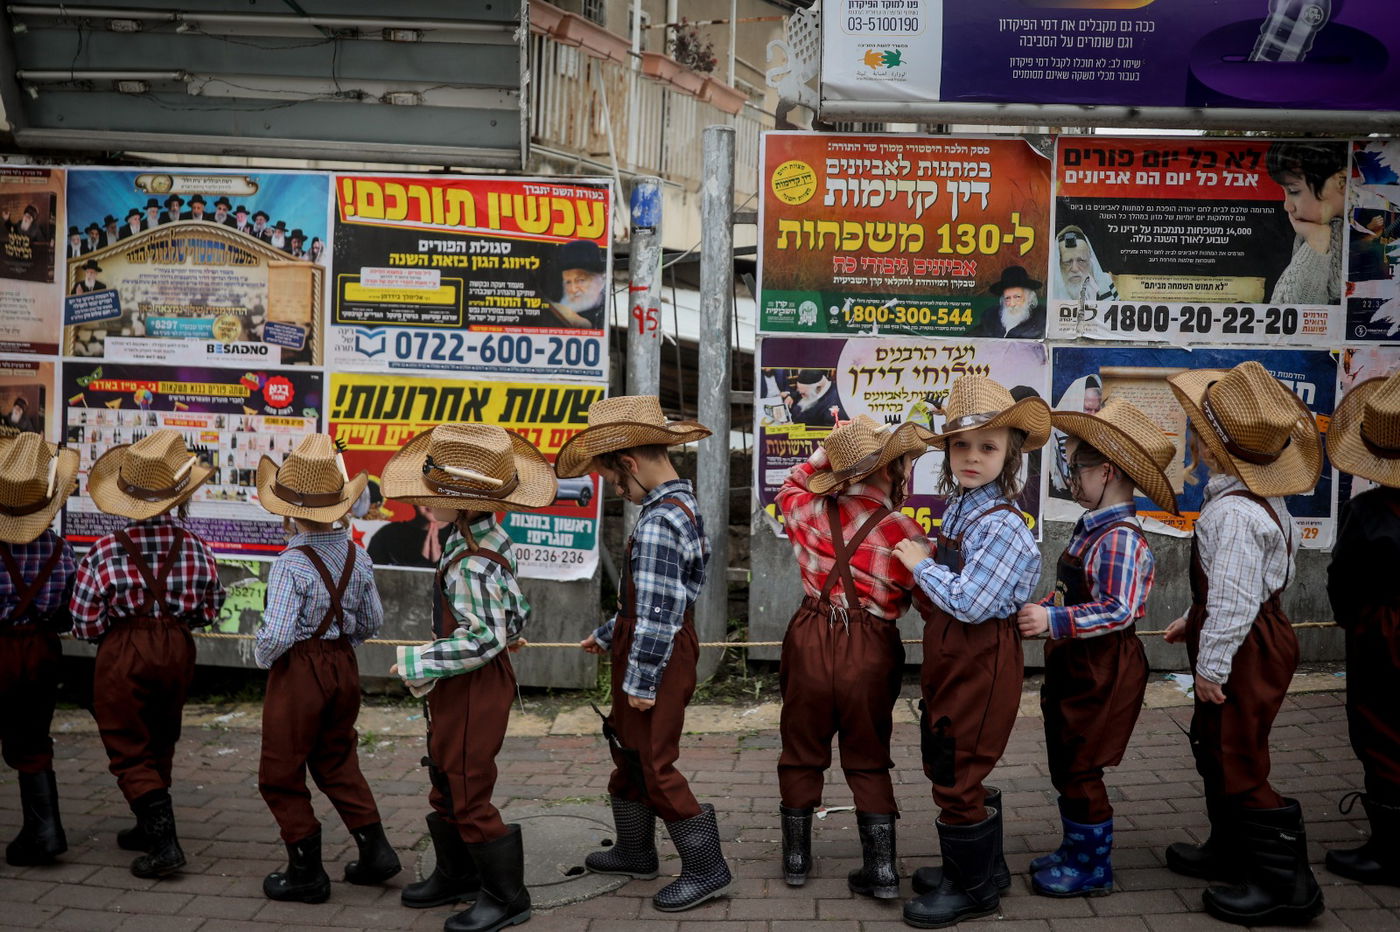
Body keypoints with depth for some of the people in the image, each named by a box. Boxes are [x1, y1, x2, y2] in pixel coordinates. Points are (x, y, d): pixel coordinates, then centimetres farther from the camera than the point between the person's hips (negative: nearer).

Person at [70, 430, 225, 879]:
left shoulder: (105, 552, -15)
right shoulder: (195, 546, -7)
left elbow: (86, 626, -9)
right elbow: (209, 612, 1)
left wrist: (118, 624, 10)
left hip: (122, 655, -4)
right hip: (178, 650, 4)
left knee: (129, 749, 6)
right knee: (160, 743, 21)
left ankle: (164, 841, -3)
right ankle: (151, 827, 35)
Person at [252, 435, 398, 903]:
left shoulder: (291, 564, -21)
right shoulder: (356, 555, -2)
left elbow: (276, 635, -25)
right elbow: (373, 622, 6)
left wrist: (261, 656, -4)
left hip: (299, 671, -6)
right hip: (344, 667, 7)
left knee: (281, 775, 11)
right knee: (337, 762, 23)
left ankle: (306, 872, 18)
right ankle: (374, 850, 21)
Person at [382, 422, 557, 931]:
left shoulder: (471, 564, -27)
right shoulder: (489, 536, 2)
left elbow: (484, 640, -29)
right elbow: (515, 606, 13)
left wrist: (417, 664, -23)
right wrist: (511, 631, 26)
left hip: (473, 687, -10)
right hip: (460, 687, 10)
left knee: (469, 796, 3)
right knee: (445, 785, 22)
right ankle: (456, 875, 40)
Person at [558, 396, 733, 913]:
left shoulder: (657, 522, -24)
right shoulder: (681, 504, 8)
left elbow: (656, 611, -25)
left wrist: (641, 679, -19)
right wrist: (608, 634, 23)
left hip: (659, 656, -10)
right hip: (664, 644, 10)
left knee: (654, 762, 1)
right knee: (629, 748, 21)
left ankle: (706, 867, 12)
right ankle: (634, 852, 36)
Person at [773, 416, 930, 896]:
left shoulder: (808, 510, -6)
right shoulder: (906, 536, -13)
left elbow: (791, 486, 19)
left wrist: (820, 457, 17)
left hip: (810, 640, 2)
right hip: (871, 652, -2)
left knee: (801, 753, 17)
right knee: (868, 762, 14)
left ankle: (796, 858, 29)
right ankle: (882, 868, 16)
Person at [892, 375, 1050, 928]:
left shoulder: (1001, 525, -22)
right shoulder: (959, 507, 6)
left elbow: (968, 603, -26)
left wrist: (921, 565, -14)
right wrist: (924, 565, 1)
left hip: (980, 663, -9)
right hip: (948, 656, 9)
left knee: (957, 778, 4)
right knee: (945, 765, 21)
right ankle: (983, 868, 40)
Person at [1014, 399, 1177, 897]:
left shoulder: (1120, 539, -23)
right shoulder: (1090, 528, 8)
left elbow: (1117, 612, -29)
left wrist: (1053, 620, -31)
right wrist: (1040, 611, 12)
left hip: (1102, 670, -10)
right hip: (1074, 664, 10)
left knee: (1080, 772, 2)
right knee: (1066, 766, 19)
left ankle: (1093, 868, 19)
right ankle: (1076, 850, 35)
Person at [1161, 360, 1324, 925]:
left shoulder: (1232, 512, -28)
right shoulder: (1262, 499, 6)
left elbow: (1233, 598, -29)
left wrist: (1212, 666, -21)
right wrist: (1193, 620, 24)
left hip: (1242, 651, -11)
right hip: (1259, 637, 11)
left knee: (1237, 763, 0)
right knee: (1214, 746, 23)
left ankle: (1285, 883, 10)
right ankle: (1230, 850, 40)